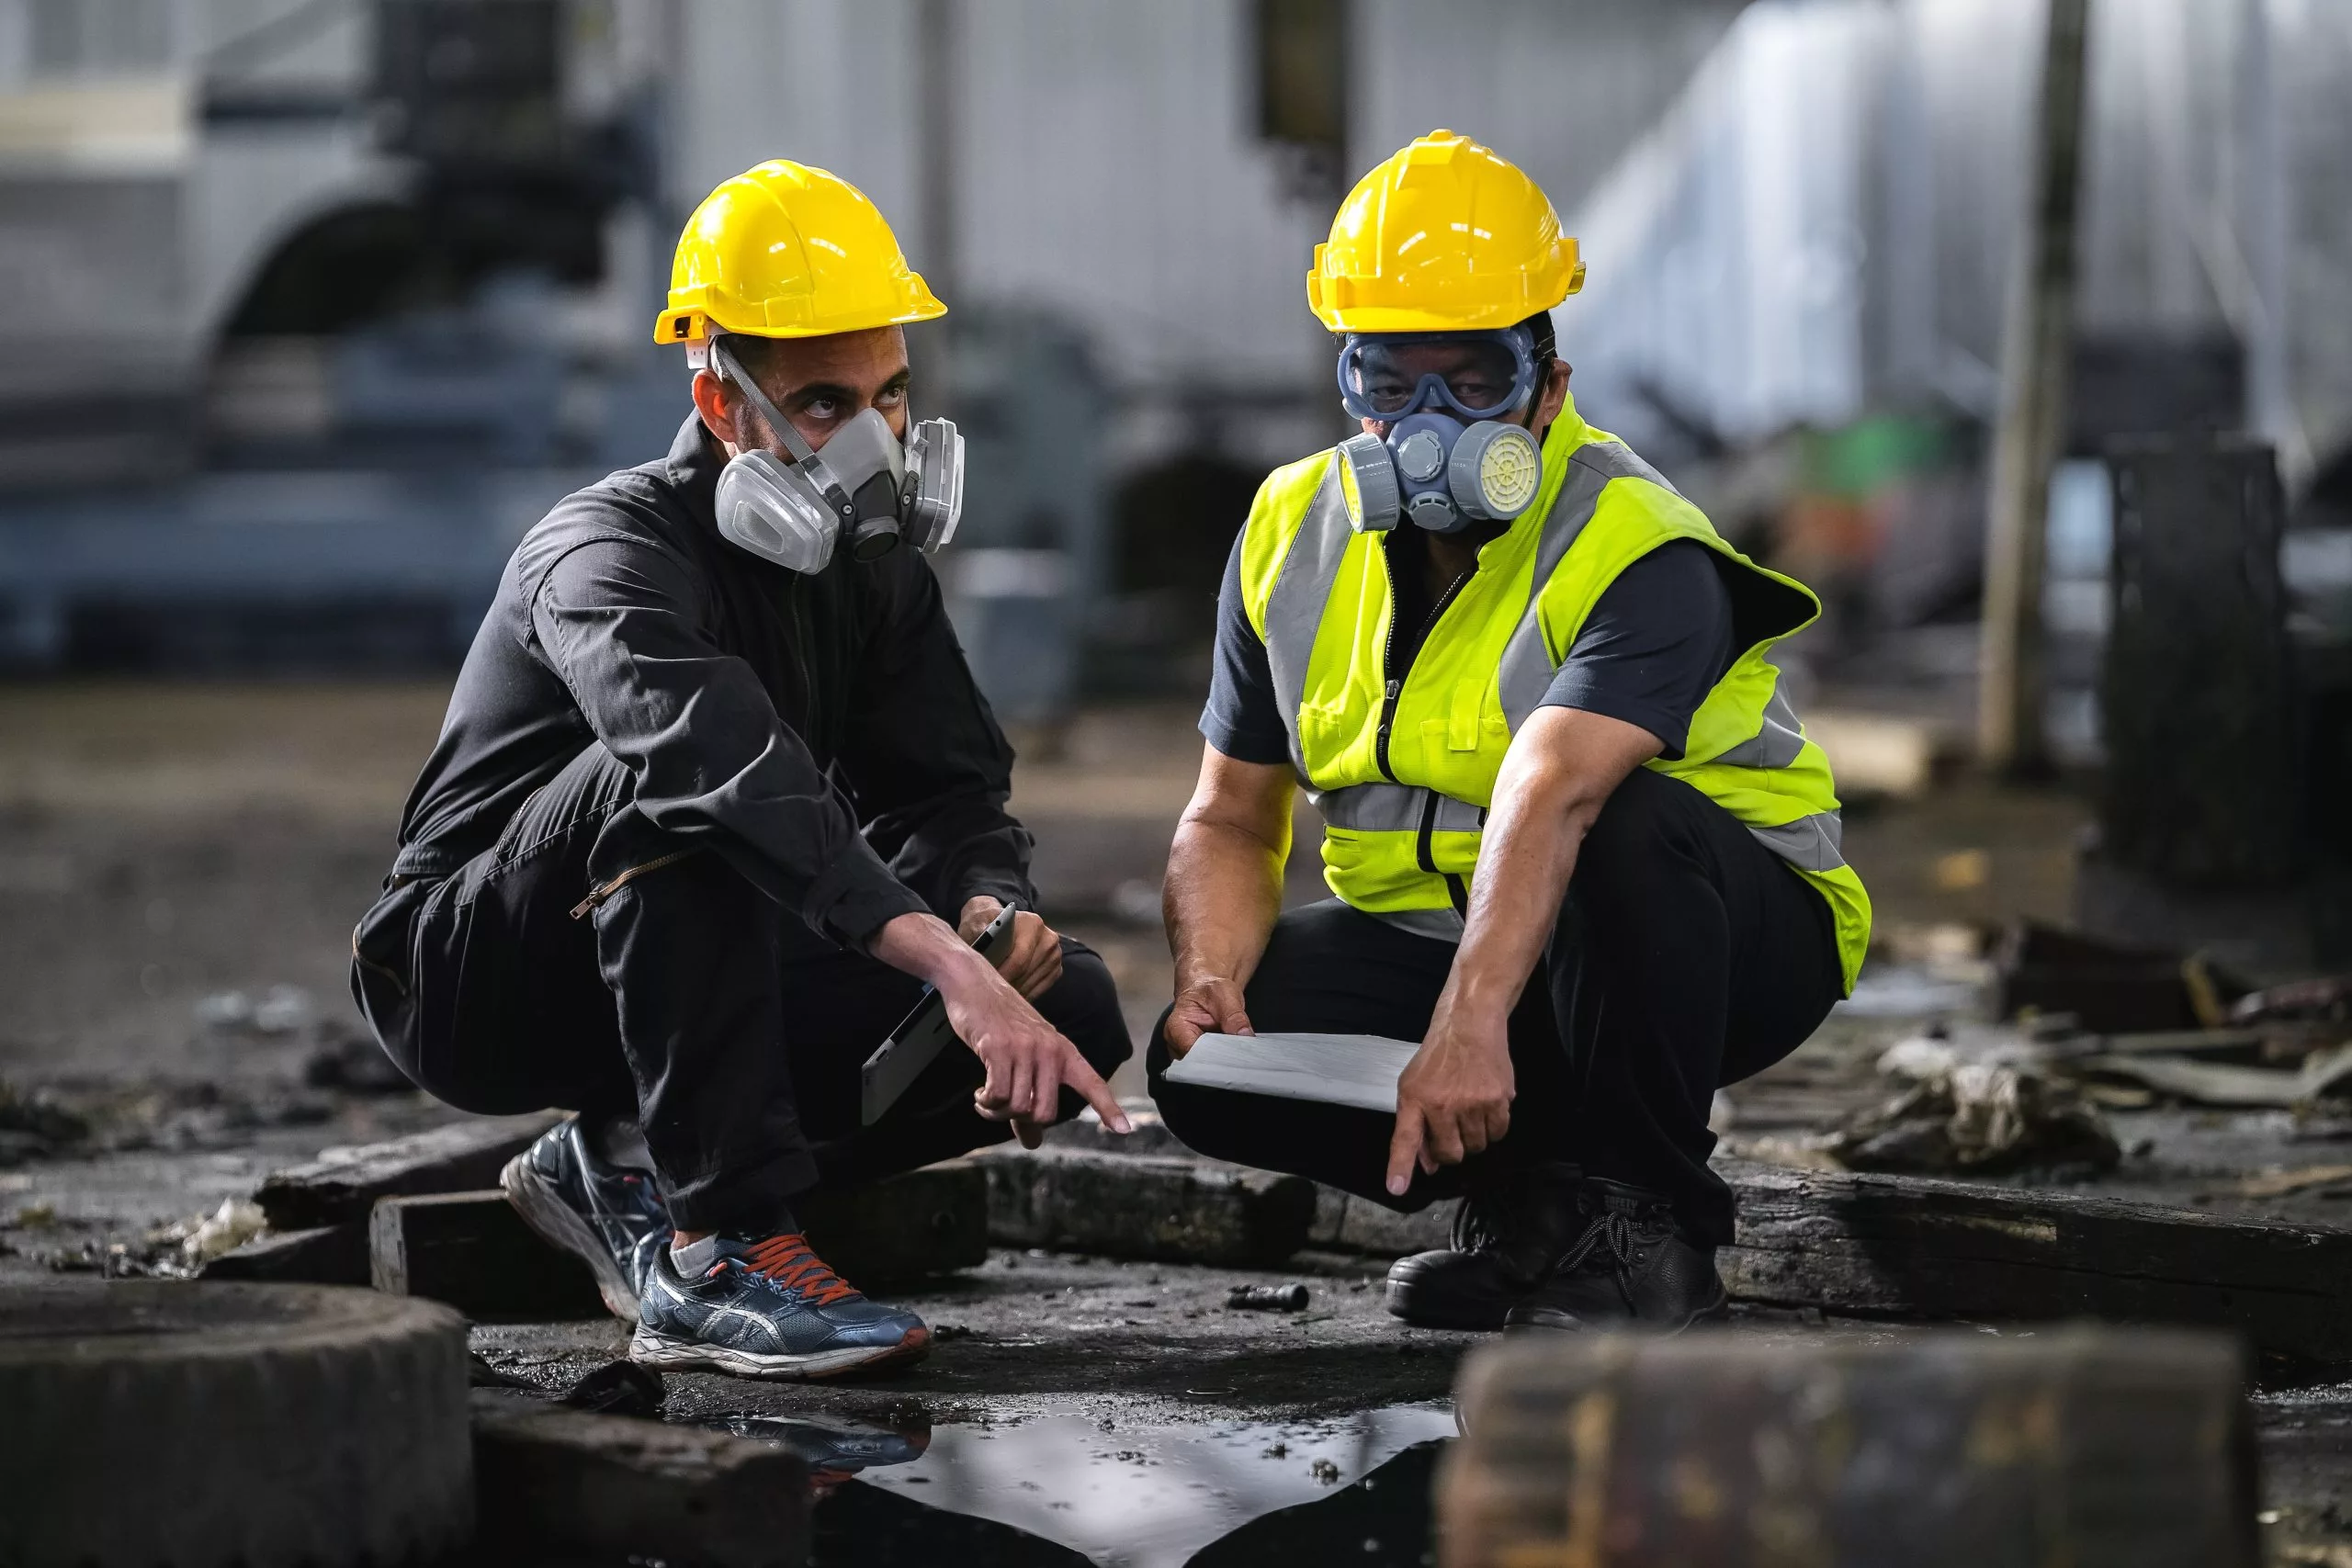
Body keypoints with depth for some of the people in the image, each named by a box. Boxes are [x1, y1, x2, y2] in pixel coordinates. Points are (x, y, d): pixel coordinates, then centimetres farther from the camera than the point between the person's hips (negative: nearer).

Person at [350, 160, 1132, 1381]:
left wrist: (991, 907, -24)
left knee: (1070, 1004, -10)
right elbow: (732, 766, -43)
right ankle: (715, 1253, -35)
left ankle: (630, 1170, -1)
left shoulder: (871, 564, 4)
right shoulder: (610, 552, -24)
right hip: (479, 983, -7)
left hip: (695, 980, 7)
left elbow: (950, 789, 2)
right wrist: (944, 960, -54)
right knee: (672, 781, -38)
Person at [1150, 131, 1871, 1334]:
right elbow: (1231, 819, 3)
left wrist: (1472, 1024, -55)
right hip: (1430, 934, 5)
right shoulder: (1296, 533, -1)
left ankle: (1643, 1225, -20)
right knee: (1205, 1063, -20)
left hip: (1727, 931, -5)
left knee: (1626, 827, -39)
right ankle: (1534, 1192, 0)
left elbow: (1550, 796, -41)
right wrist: (1209, 974, -19)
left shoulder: (1639, 554, -23)